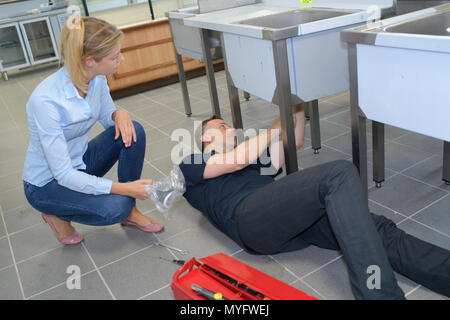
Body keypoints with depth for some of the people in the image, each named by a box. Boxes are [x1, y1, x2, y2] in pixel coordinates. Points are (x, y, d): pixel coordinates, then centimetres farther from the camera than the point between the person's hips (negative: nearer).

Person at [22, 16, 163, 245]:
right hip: (46, 183, -6)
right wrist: (122, 188, -32)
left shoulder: (96, 78, -13)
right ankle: (57, 214, 2)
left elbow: (106, 116, 6)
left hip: (80, 162, 7)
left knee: (132, 131, -18)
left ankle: (130, 212, -2)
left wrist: (119, 114, -19)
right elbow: (63, 174, -31)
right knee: (115, 207, -29)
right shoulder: (45, 100, -34)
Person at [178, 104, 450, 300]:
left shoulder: (254, 159, 42)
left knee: (379, 231, -15)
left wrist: (298, 106, 31)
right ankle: (379, 293, -41)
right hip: (250, 216, -7)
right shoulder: (191, 166, 22)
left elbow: (294, 143, 41)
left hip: (299, 218, 7)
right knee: (341, 174, -27)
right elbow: (238, 160, 3)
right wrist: (279, 124, 12)